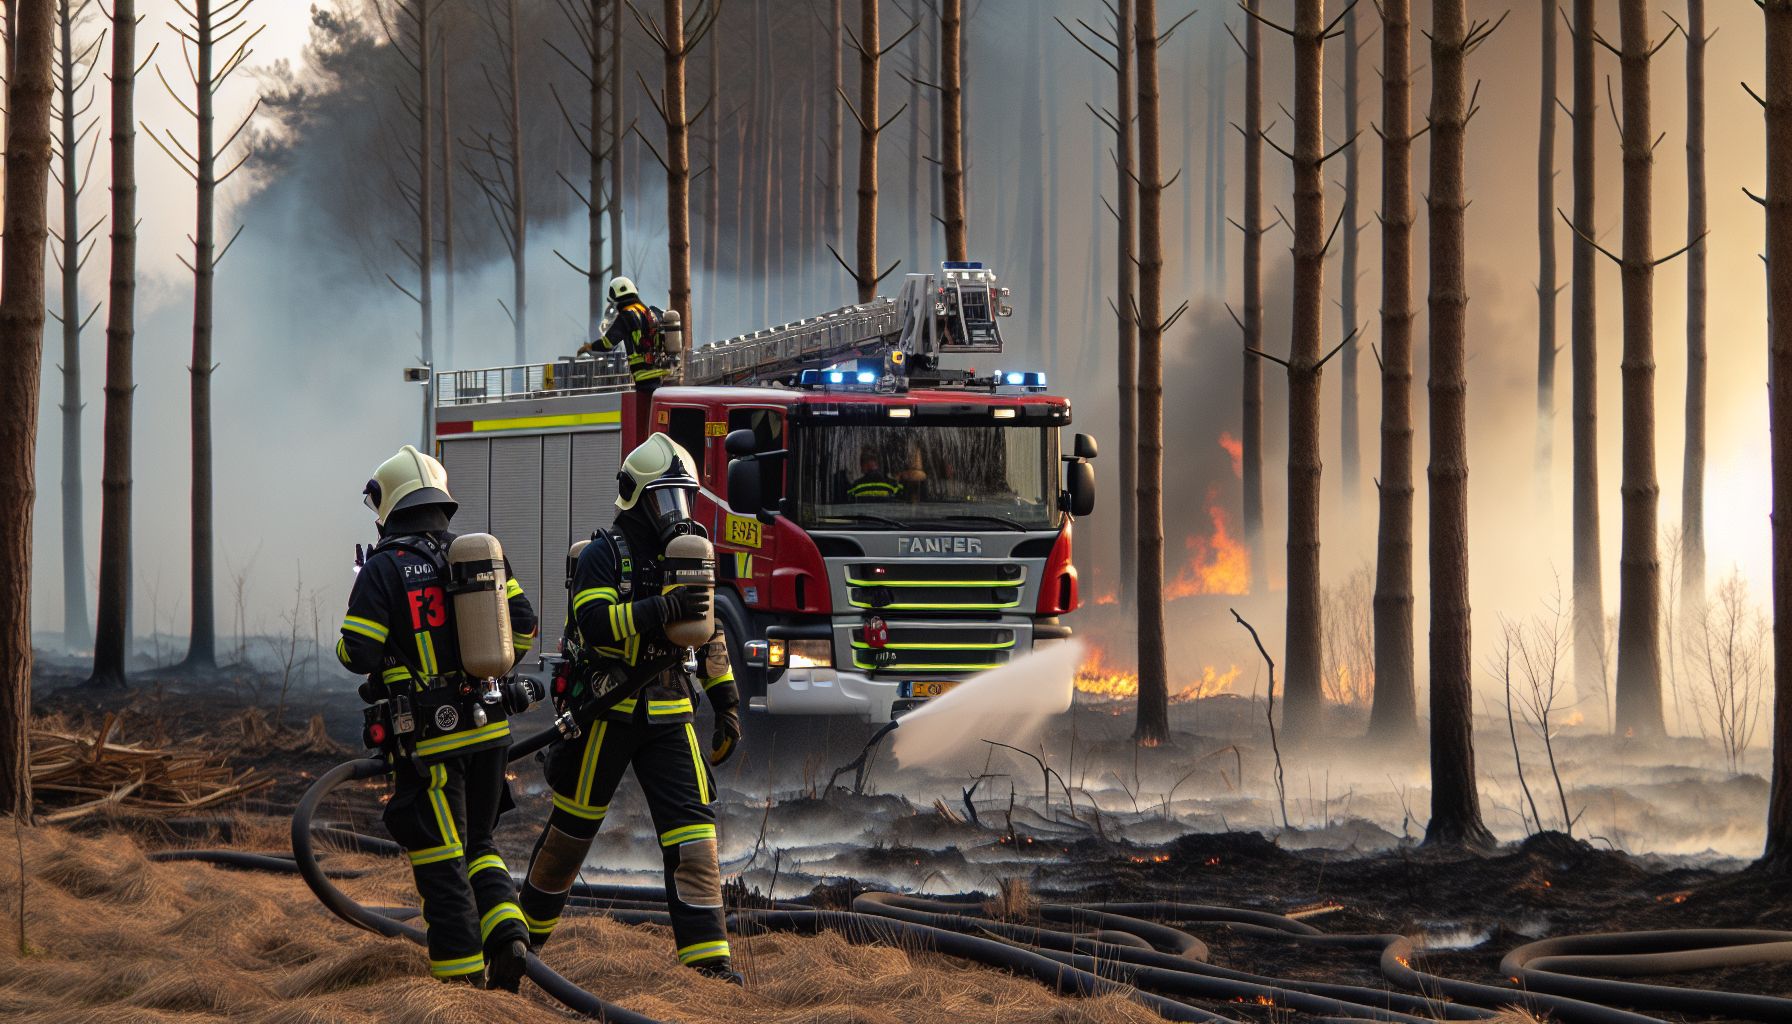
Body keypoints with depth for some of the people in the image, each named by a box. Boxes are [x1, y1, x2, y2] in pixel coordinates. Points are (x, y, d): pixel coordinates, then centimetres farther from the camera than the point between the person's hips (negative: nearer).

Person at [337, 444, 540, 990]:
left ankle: (462, 973, 3)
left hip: (429, 740, -5)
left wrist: (348, 645, 11)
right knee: (478, 846, 21)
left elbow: (358, 653, -13)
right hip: (489, 727, 5)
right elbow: (523, 627, 4)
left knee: (440, 862, 2)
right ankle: (508, 935, 2)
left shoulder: (384, 569, -10)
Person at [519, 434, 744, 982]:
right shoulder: (603, 556, -9)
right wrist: (660, 610, -35)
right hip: (605, 711, -4)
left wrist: (727, 704, 16)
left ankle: (707, 955, -10)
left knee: (691, 830, -7)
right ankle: (529, 926, 28)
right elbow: (594, 625, -25)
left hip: (667, 715, 4)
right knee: (572, 826, 7)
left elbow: (709, 637, 18)